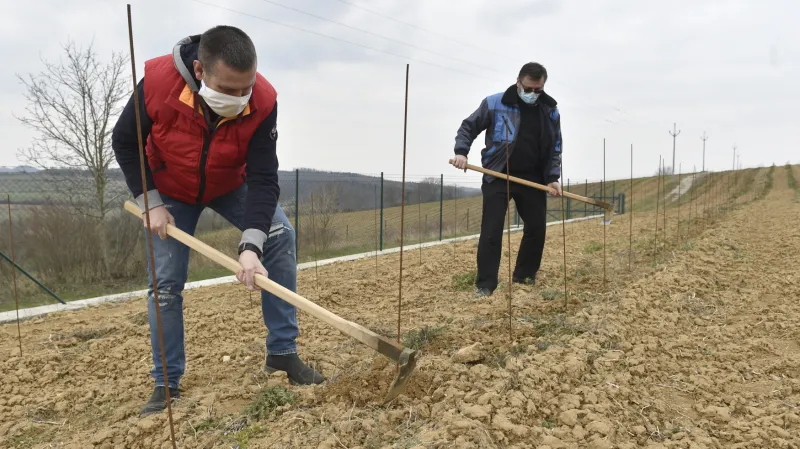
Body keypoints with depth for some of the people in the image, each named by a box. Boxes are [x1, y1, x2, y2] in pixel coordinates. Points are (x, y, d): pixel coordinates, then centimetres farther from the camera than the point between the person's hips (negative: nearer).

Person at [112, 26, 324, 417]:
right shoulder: (158, 80, -33)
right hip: (170, 190, 0)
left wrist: (251, 245, -43)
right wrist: (150, 203, -21)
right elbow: (124, 143, -15)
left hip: (231, 184, 1)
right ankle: (166, 383, 16)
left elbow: (263, 178, -32)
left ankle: (282, 353, -9)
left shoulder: (263, 101, -32)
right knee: (165, 283, -3)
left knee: (281, 236, -20)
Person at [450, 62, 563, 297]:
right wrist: (461, 151, -14)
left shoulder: (551, 112, 4)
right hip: (497, 177, -3)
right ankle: (484, 285, 0)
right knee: (491, 232, -6)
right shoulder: (494, 103, -6)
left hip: (533, 178, 4)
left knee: (537, 228, 7)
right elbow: (468, 127, 3)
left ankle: (524, 276, 25)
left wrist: (552, 177, -3)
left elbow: (555, 148, 10)